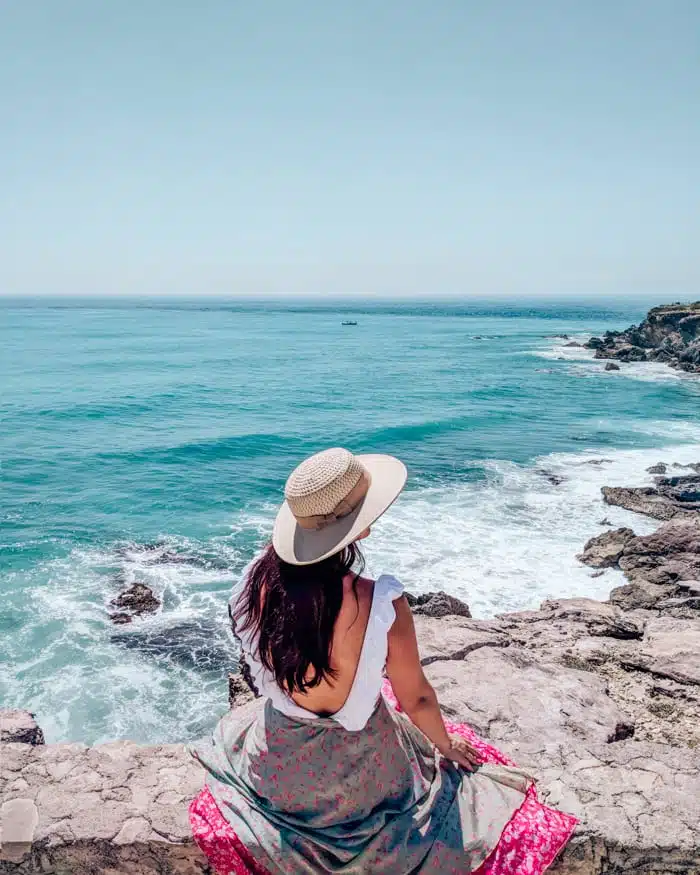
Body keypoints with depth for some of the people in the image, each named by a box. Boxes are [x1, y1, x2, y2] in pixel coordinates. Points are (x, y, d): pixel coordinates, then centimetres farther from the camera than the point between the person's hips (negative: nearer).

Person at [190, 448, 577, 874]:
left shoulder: (262, 580, -24)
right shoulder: (381, 603, -34)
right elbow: (416, 699, -15)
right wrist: (447, 747, 5)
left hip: (277, 764, 4)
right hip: (362, 772, -3)